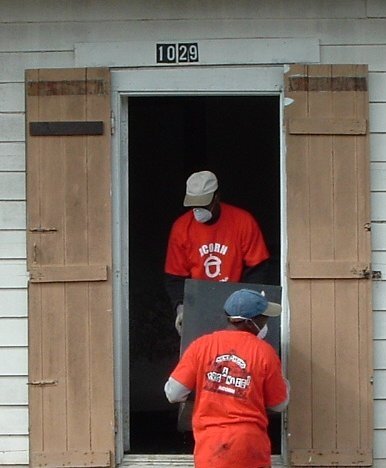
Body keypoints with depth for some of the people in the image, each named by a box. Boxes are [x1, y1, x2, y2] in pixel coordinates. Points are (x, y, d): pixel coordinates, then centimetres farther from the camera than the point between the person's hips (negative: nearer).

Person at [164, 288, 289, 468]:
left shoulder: (201, 345, -2)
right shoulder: (264, 352, -4)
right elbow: (279, 404, 6)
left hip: (210, 448, 1)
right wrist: (283, 383, 27)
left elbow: (173, 394, -3)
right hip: (249, 447, -1)